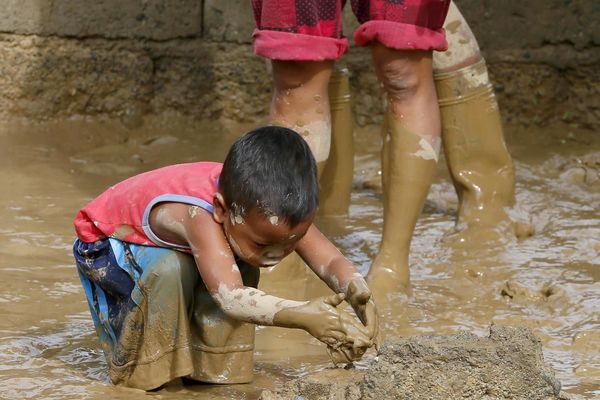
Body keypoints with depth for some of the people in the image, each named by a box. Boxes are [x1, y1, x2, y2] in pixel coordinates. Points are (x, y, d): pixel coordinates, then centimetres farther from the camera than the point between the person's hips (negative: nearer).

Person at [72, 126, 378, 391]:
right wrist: (302, 315, -69)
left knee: (242, 268, -18)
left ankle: (209, 363, -2)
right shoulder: (199, 214, -46)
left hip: (172, 247, 6)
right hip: (104, 244, -6)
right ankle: (138, 371, -12)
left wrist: (359, 294, -51)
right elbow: (231, 299, -56)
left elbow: (331, 261, -29)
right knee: (171, 270, -35)